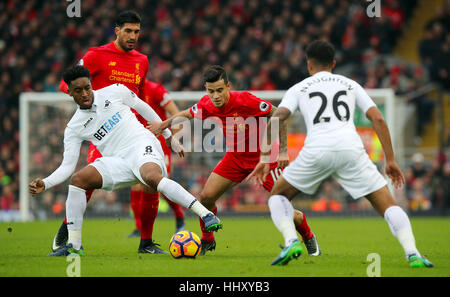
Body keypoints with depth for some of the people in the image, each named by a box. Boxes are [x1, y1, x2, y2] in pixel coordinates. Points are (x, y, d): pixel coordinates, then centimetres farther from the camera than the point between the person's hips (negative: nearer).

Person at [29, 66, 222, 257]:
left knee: (152, 178, -37)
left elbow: (143, 108, 17)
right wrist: (45, 184, -14)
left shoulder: (115, 92, 3)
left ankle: (206, 215, -40)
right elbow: (67, 166, 4)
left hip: (142, 146, -3)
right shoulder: (74, 128, 7)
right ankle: (74, 245, -12)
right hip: (118, 162, 3)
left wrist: (169, 137, 21)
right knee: (77, 179, -17)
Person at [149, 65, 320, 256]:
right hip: (235, 157, 5)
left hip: (263, 156, -5)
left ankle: (309, 239, 18)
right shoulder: (206, 105, -13)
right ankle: (207, 241, 17)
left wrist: (282, 151, -22)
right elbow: (187, 114, 11)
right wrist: (163, 125, 20)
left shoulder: (245, 100, -29)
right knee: (206, 197, -7)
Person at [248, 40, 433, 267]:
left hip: (316, 150, -1)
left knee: (278, 195, 21)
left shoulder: (299, 88, 21)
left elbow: (276, 120, 5)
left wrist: (264, 159, 7)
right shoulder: (350, 85, 26)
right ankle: (412, 253, -16)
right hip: (351, 149, 1)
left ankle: (291, 241, -3)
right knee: (387, 204, 6)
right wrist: (390, 160, 18)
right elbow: (377, 119, 16)